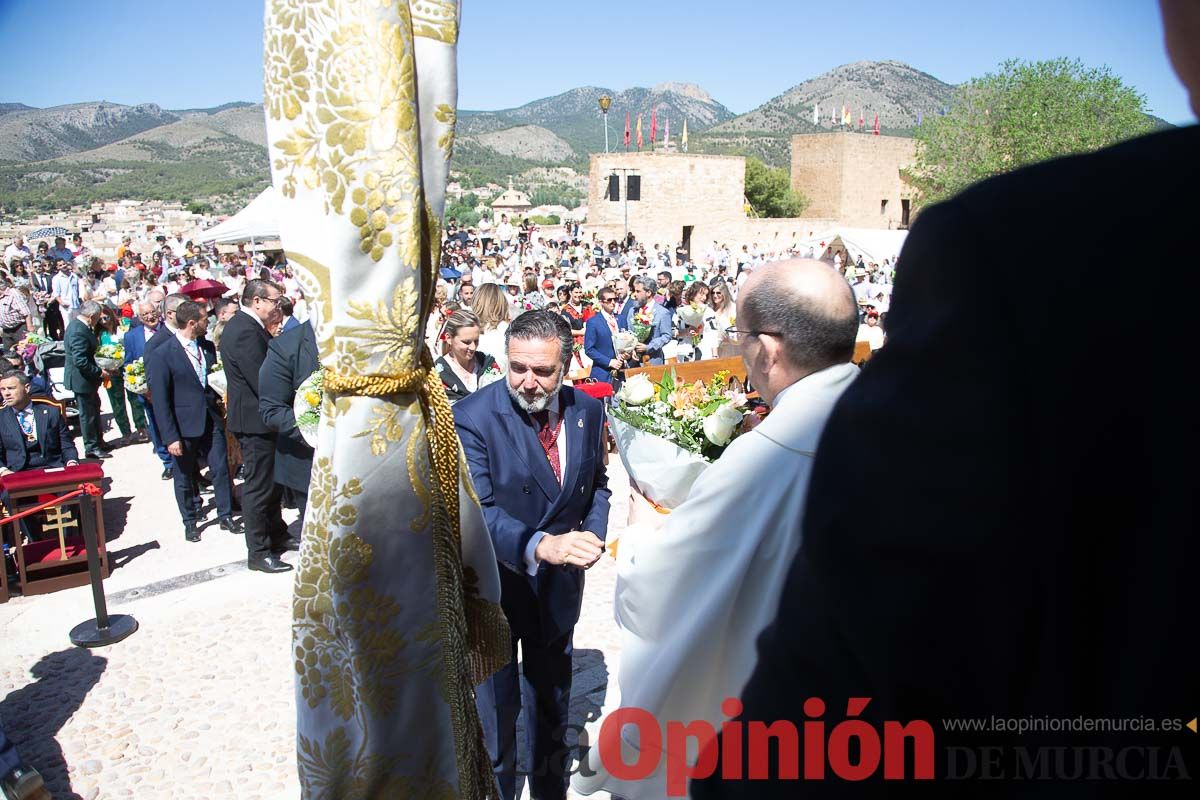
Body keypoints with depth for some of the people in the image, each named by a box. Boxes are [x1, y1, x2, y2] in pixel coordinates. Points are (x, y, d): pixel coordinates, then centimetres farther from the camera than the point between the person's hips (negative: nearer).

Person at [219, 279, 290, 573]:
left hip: (260, 416, 10)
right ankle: (258, 553, 12)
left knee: (272, 480, 21)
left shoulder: (248, 326, 9)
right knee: (258, 486, 1)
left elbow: (267, 368, 9)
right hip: (255, 419, -10)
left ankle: (276, 533, 36)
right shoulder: (245, 331, -23)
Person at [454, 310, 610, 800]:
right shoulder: (473, 417, -22)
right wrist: (539, 545, -45)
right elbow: (477, 511, -29)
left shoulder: (588, 411, -6)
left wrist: (593, 534, -9)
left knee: (552, 700, 24)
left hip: (558, 585, 5)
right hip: (495, 584, -4)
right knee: (495, 706, 11)